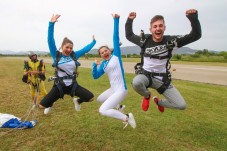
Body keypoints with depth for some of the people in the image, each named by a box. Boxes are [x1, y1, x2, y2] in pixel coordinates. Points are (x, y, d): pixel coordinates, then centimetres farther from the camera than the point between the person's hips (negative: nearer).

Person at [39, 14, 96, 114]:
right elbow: (50, 40, -13)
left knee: (90, 97, -5)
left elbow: (86, 49, 11)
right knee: (42, 105, -5)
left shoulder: (74, 55, 1)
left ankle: (78, 101, 29)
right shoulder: (56, 55, -5)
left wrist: (93, 41, 20)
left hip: (73, 85, 2)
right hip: (59, 86, -2)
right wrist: (51, 24, -21)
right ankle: (50, 104, 36)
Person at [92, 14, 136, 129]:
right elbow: (95, 76, 5)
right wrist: (94, 65, -9)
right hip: (113, 89, 9)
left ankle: (126, 117, -3)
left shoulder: (116, 55, -7)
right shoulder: (103, 64, 8)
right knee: (99, 100, 31)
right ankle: (118, 106, 44)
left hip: (121, 90, -8)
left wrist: (116, 20, -15)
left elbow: (116, 37, -12)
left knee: (102, 111, -15)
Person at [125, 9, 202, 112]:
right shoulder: (144, 40, -7)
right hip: (146, 76, -1)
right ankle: (147, 95, 0)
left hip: (163, 79, 1)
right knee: (136, 82, -40)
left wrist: (193, 18, -25)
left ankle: (158, 101, 29)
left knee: (181, 105, -5)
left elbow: (196, 35, -10)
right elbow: (129, 36, 9)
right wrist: (129, 20, -2)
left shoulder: (170, 41, -10)